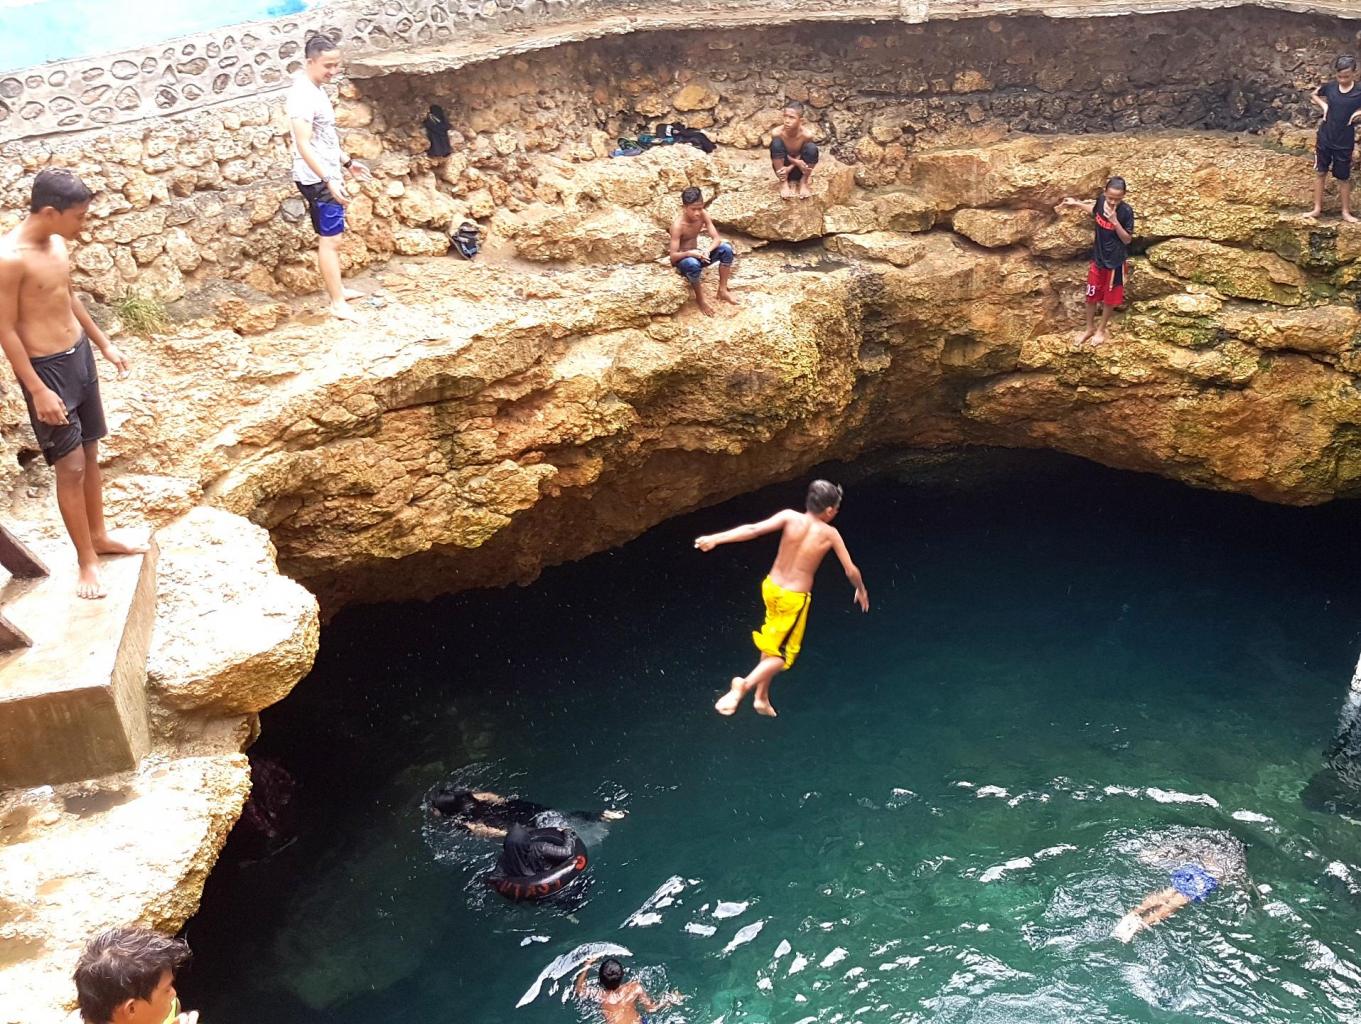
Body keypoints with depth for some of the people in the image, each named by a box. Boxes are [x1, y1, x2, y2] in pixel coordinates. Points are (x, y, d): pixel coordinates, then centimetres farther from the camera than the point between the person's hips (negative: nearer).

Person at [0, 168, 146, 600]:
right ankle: (87, 560, 11)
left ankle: (99, 536, 34)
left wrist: (104, 344, 22)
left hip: (79, 356, 8)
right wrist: (38, 390, -20)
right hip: (46, 368, -8)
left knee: (90, 454, 18)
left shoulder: (56, 242, 3)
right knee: (70, 466, -1)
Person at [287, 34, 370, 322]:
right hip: (317, 179, -10)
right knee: (330, 240, -6)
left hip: (327, 175, 10)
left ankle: (338, 289, 32)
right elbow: (303, 145, -28)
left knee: (331, 238, 19)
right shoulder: (303, 95, -21)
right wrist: (329, 180, -34)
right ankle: (338, 304, -2)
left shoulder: (315, 89, 10)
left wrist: (347, 162, 27)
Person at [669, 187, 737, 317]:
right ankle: (700, 299, -16)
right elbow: (673, 256, -28)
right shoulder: (678, 225, -27)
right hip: (682, 260, -6)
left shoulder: (703, 214, -12)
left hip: (696, 255, 6)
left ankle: (722, 290, -5)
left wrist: (707, 251, -34)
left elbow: (717, 238, -13)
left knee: (726, 249, -16)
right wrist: (690, 253, -46)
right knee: (693, 264, -40)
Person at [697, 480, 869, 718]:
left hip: (771, 587, 4)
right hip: (795, 598, -4)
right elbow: (851, 570, 0)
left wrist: (715, 538, -27)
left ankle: (762, 697, 29)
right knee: (783, 655, 6)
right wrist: (861, 590, 20)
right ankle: (744, 685, -18)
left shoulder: (790, 517, -8)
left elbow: (754, 529, -22)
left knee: (772, 644, 24)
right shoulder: (830, 534, -10)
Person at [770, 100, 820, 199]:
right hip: (784, 167, 0)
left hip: (798, 169, 0)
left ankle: (804, 182, -5)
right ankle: (783, 182, -13)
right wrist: (797, 162, -30)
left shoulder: (807, 134, -24)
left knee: (812, 148, -28)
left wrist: (790, 168, -29)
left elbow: (801, 157, -13)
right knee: (776, 143, -27)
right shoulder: (777, 133, -23)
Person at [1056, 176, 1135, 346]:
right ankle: (1090, 328, 35)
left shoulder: (1126, 211, -24)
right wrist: (1076, 204, 5)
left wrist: (1115, 221, -32)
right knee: (1091, 294, 15)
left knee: (1109, 298, 13)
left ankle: (1101, 329, 33)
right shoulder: (1101, 200, -11)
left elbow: (1127, 240, -19)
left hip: (1116, 261, -4)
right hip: (1098, 257, 4)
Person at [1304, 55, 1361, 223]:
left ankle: (1346, 211, 18)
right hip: (1324, 139, 2)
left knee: (1344, 178, 7)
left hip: (1344, 143, -2)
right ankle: (1317, 209, 19)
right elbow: (1314, 95, 16)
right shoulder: (1329, 87, -3)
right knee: (1320, 173, 8)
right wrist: (1324, 106, 0)